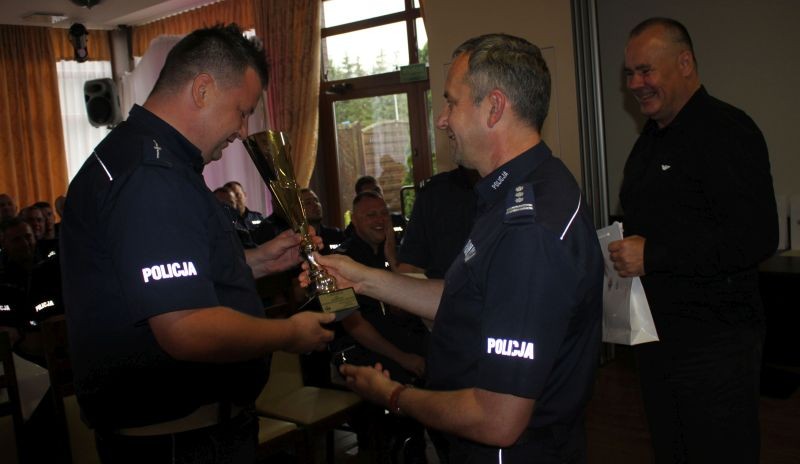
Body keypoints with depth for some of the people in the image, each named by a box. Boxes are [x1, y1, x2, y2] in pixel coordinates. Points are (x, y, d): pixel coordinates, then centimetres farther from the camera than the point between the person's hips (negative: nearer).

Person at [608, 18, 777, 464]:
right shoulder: (650, 139, 14)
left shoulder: (726, 130, -14)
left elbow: (756, 237, -24)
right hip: (656, 334, 9)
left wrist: (652, 256, -25)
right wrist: (620, 250, 6)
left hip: (714, 341, -8)